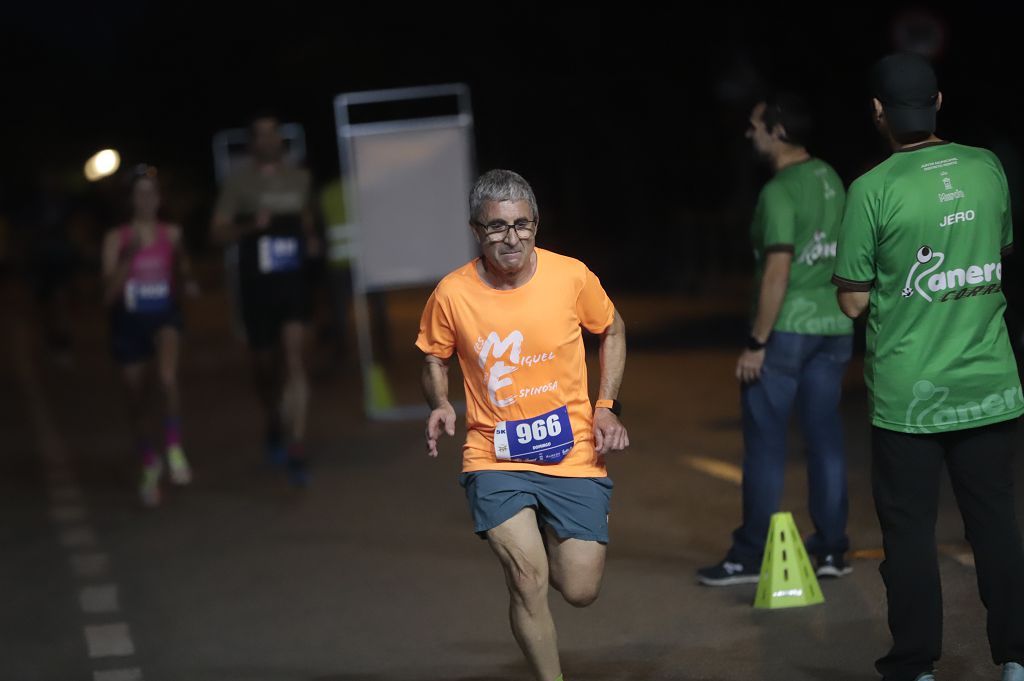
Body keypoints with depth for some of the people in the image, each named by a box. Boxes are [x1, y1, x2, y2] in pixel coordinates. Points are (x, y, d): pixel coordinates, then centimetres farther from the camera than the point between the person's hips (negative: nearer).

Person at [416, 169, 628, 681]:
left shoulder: (571, 276, -7)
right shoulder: (452, 294, -9)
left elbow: (612, 331, 12)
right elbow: (435, 359, 10)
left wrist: (608, 406, 2)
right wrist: (440, 405, -11)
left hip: (574, 454, 1)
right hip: (495, 460, -1)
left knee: (580, 591, 2)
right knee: (527, 577, -20)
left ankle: (549, 539, 37)